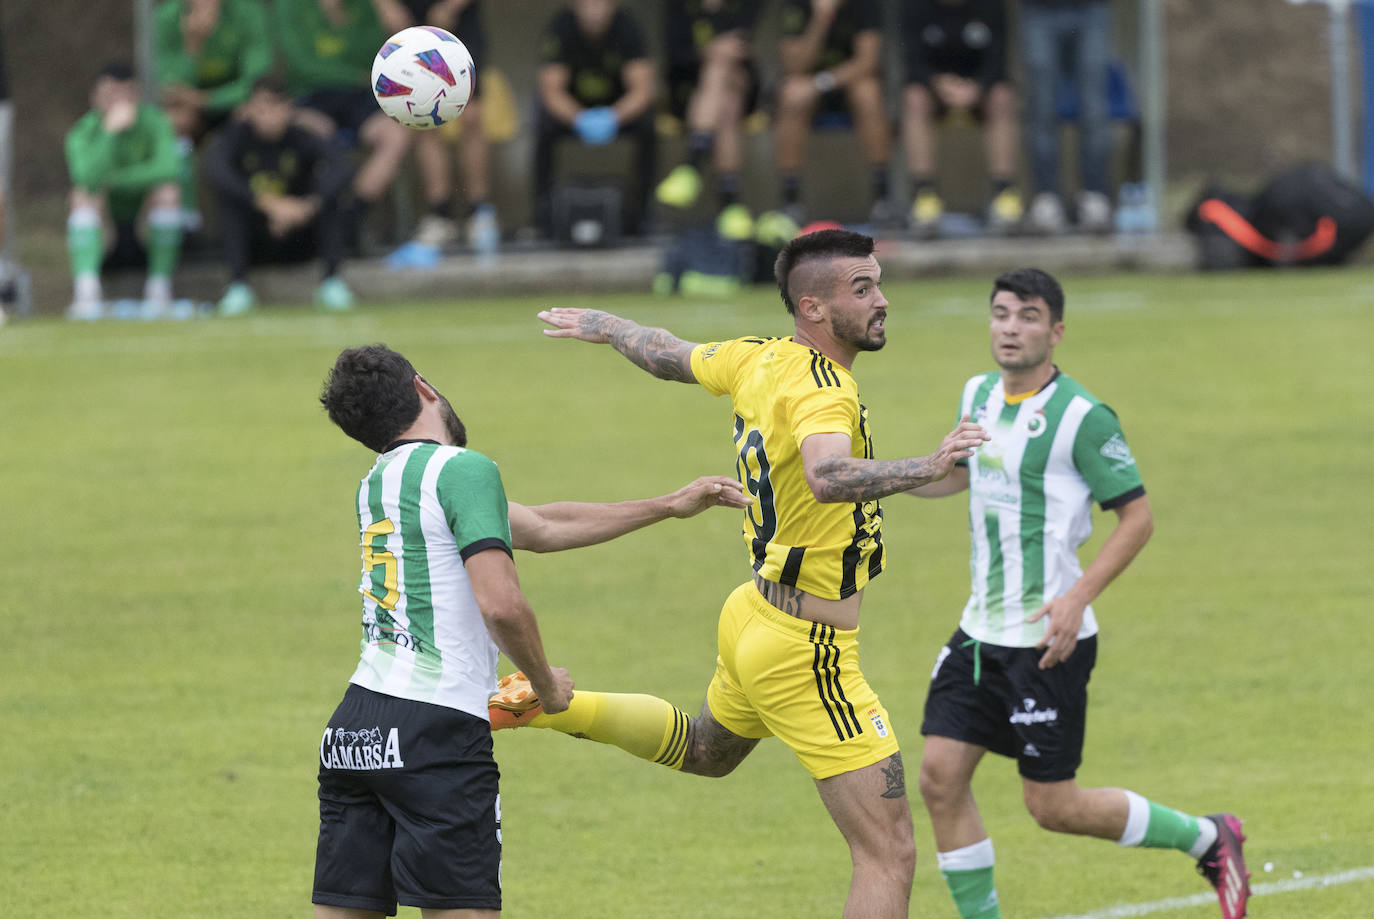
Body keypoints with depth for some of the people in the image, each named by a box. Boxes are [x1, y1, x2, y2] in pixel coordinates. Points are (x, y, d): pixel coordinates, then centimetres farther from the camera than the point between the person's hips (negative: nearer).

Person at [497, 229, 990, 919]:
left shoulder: (758, 360, 1)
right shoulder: (820, 390, -25)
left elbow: (668, 354, 22)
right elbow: (826, 476, -47)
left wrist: (604, 327, 42)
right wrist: (925, 469, -58)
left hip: (754, 617, 10)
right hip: (806, 654, -10)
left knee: (701, 748, 41)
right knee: (889, 855, -11)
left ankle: (550, 704, 31)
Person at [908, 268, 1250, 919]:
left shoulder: (1081, 417, -15)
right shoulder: (978, 395, 7)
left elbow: (1137, 517, -12)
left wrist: (1078, 597, -21)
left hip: (1048, 639, -7)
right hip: (982, 630, 7)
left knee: (1052, 806, -2)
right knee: (941, 777, -3)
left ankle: (1207, 840, 18)